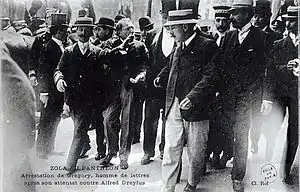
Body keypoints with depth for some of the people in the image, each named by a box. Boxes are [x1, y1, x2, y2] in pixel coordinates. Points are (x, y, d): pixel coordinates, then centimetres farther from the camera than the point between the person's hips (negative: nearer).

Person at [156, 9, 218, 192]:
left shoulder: (207, 46, -8)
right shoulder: (178, 47, 14)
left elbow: (210, 77, -16)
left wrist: (193, 97, -26)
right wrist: (161, 77, 10)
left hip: (196, 108, -5)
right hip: (174, 107, 5)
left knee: (196, 154, 11)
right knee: (170, 152, 4)